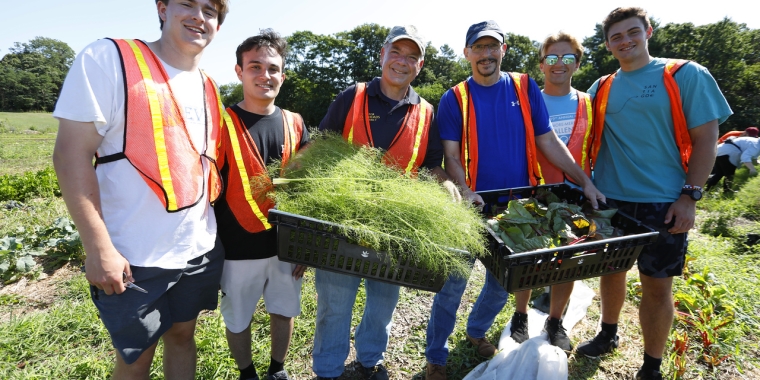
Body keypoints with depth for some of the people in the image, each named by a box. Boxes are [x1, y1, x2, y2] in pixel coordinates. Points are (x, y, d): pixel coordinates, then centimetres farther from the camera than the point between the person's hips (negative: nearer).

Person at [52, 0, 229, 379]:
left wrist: (218, 229, 13)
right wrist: (99, 249, -17)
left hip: (201, 249, 6)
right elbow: (71, 155, -14)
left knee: (182, 335, 21)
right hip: (135, 259, -5)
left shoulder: (209, 89, 8)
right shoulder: (108, 59, -10)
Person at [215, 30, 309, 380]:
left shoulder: (294, 124, 2)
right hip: (238, 249, -3)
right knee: (237, 320, 16)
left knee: (284, 312, 18)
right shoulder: (222, 124, -10)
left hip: (286, 245, 4)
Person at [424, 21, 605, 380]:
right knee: (452, 284, 1)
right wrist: (464, 190, -25)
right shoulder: (454, 99, -3)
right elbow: (451, 155, -8)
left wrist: (585, 181, -2)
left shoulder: (525, 88, 3)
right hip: (473, 207, -3)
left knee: (503, 281, 17)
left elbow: (548, 141, 5)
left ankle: (476, 330, 43)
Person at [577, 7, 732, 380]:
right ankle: (608, 335, 38)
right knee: (611, 271, 16)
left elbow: (706, 137, -4)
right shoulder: (601, 89, 8)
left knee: (657, 285, 4)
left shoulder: (686, 75, -2)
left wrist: (689, 196, -11)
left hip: (663, 203, -3)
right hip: (609, 200, 4)